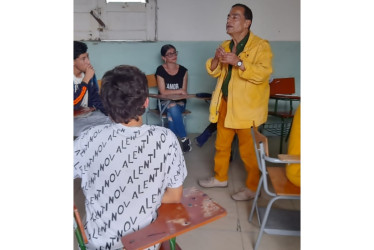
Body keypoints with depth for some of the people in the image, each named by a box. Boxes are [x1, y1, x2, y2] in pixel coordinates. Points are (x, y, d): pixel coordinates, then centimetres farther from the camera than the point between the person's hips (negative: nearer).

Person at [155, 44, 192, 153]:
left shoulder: (183, 70, 3)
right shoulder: (160, 70, -4)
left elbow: (183, 93, 2)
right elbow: (163, 92, -9)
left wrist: (170, 92, -15)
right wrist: (179, 91, -10)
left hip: (180, 102, 1)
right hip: (165, 102, -1)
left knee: (171, 114, -31)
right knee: (173, 108, -34)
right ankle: (184, 139, -23)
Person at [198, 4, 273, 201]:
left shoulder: (260, 45, -10)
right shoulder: (225, 45, 13)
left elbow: (263, 73, -23)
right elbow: (214, 72, 13)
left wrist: (238, 62, -29)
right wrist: (216, 59, -8)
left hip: (247, 107, -7)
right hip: (225, 104, 7)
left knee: (248, 150, 1)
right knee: (221, 144, 17)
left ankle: (253, 187, 21)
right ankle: (220, 177, 35)